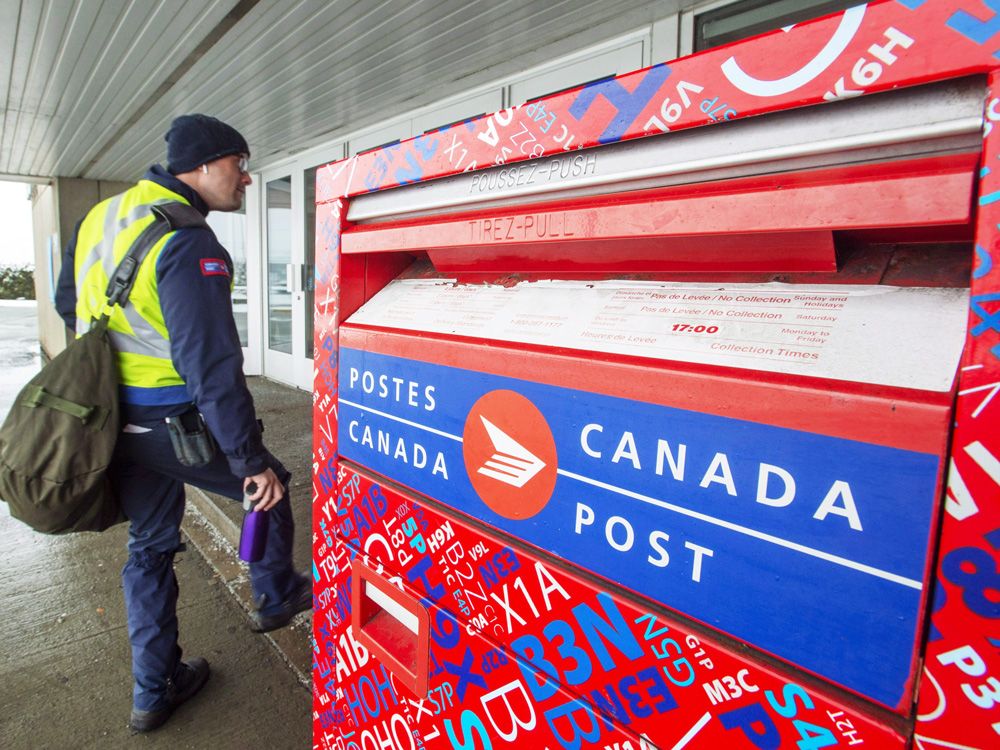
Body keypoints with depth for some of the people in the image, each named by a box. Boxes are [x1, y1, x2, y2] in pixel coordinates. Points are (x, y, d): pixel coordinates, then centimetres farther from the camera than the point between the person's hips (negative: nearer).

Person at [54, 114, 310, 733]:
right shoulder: (189, 245, -22)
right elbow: (213, 368, -28)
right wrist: (253, 460, -22)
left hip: (113, 422, 9)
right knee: (268, 490, 16)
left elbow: (69, 304, 21)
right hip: (175, 424, -8)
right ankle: (277, 598, 37)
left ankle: (155, 689, 32)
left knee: (149, 544, 19)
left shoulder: (100, 217, 8)